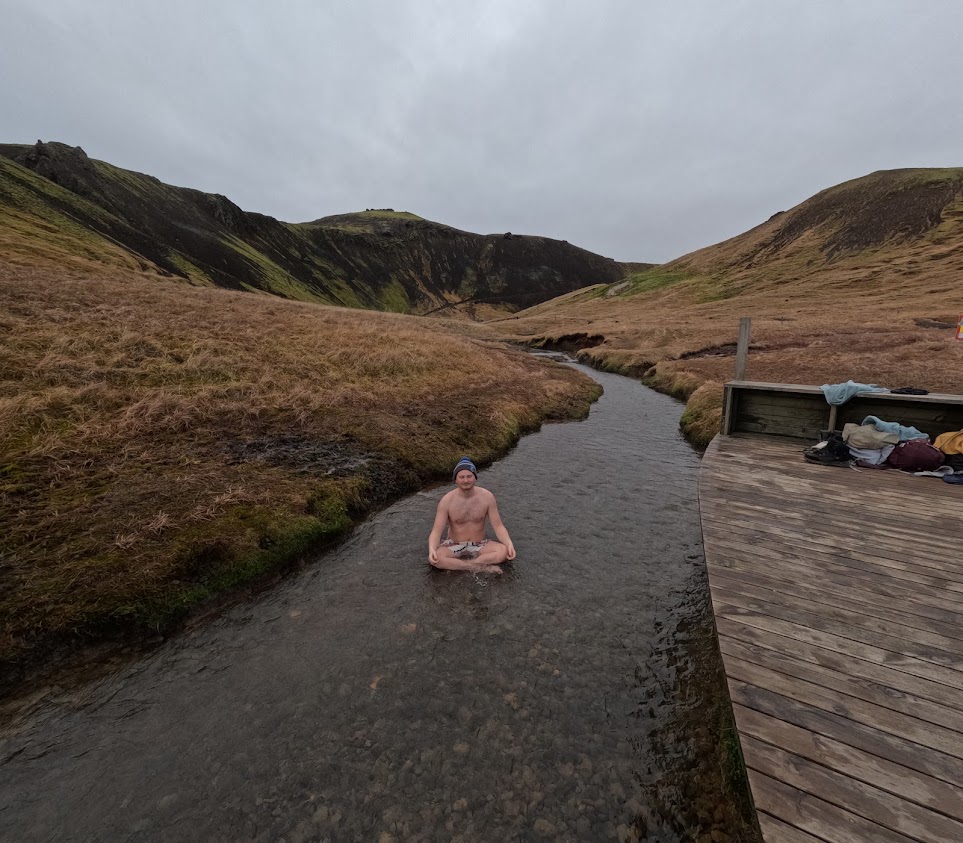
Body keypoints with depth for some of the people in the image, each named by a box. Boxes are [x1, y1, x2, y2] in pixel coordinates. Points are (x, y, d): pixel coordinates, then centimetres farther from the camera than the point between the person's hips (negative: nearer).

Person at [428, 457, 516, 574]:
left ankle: (455, 565, -21)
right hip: (454, 546, -1)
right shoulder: (447, 500, -14)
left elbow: (498, 526, -8)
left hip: (479, 546, 1)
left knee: (504, 551, -27)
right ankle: (481, 567, -20)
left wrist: (509, 543, -26)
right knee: (435, 558, -31)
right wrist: (432, 549, -37)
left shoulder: (487, 497, -11)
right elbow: (436, 531, -16)